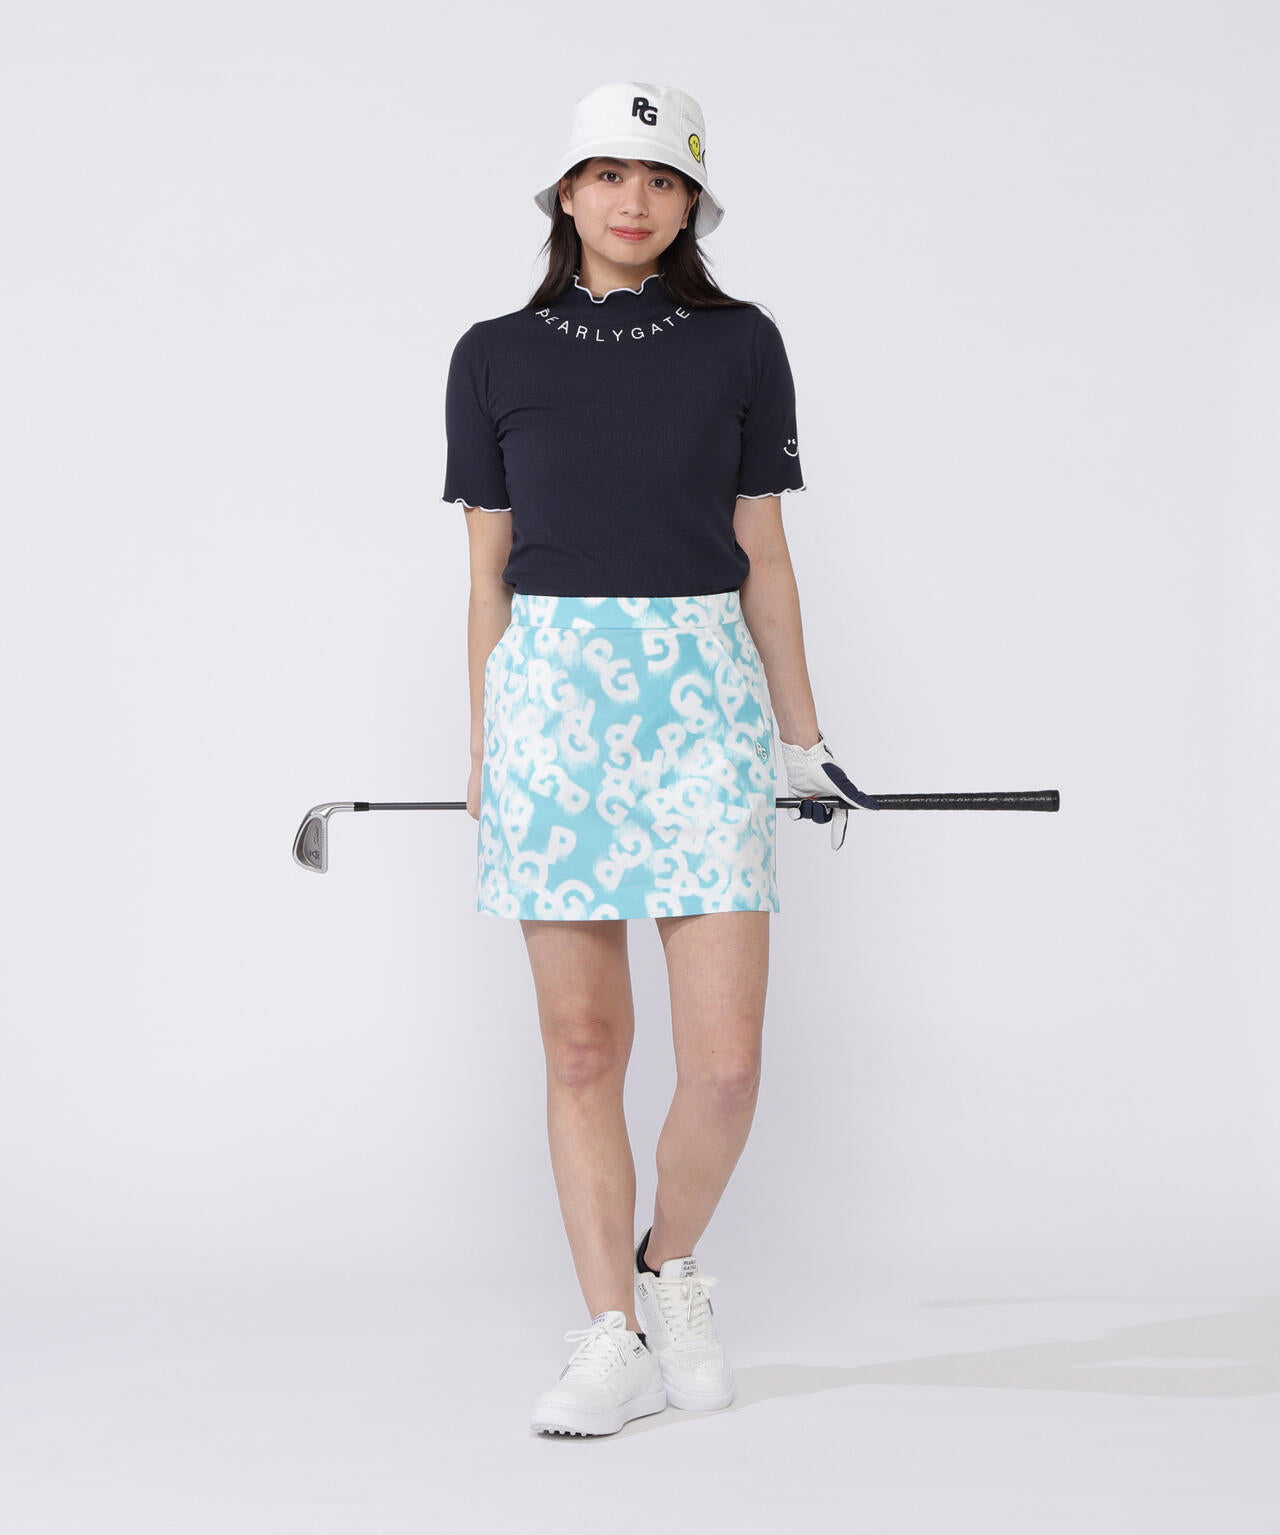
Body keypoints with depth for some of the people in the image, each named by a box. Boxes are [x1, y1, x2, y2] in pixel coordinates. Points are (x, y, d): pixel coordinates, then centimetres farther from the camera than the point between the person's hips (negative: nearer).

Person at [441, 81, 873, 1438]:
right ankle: (614, 1341, 12)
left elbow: (763, 559, 10)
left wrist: (803, 735, 10)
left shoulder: (740, 347, 6)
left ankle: (670, 1271, 21)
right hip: (552, 696, 0)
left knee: (726, 1057, -6)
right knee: (582, 1045, 2)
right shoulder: (496, 357, 6)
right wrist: (484, 752, 9)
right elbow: (489, 573, 10)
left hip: (703, 694, 0)